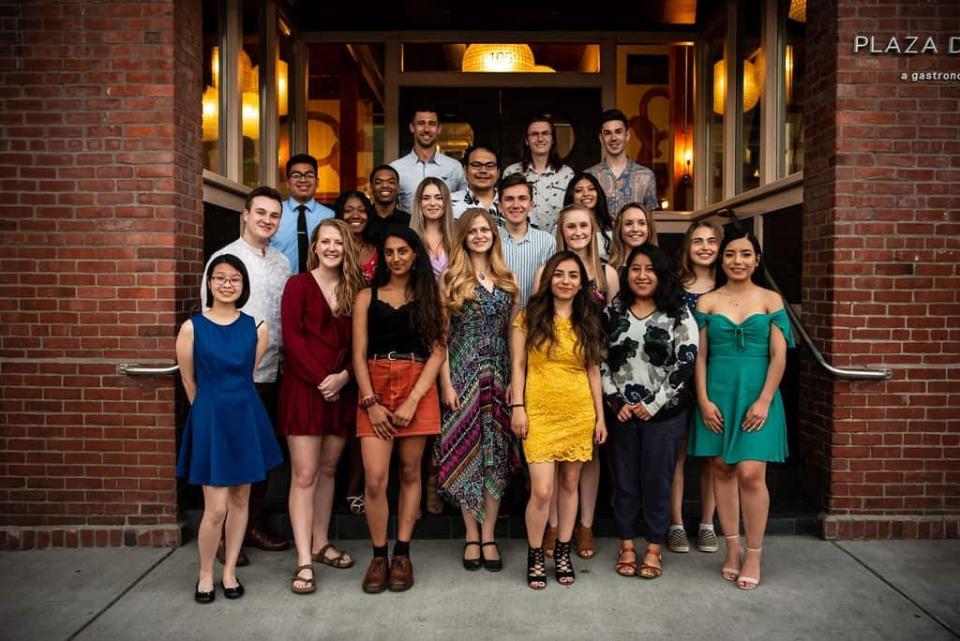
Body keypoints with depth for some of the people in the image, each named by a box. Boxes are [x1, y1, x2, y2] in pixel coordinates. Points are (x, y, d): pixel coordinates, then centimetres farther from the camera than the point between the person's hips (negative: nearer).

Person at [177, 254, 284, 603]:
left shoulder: (256, 327, 0)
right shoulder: (192, 328, -7)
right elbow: (189, 382, 3)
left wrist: (235, 404, 12)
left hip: (247, 416, 3)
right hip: (210, 418, -3)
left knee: (240, 500, 11)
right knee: (216, 507, -3)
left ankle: (229, 571, 27)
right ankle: (205, 574, 21)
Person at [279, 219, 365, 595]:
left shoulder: (355, 288, 9)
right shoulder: (298, 285, -1)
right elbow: (292, 339, -8)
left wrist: (343, 376, -10)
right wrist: (322, 380, -13)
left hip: (341, 390, 4)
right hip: (304, 388, -4)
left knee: (328, 469, 13)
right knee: (304, 474, -5)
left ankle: (320, 545, 26)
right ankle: (304, 562, 0)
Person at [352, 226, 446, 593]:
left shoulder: (429, 297, 9)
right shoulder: (367, 297, 10)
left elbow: (438, 352, 0)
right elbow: (359, 354, 4)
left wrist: (413, 400, -11)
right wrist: (371, 402, -7)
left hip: (418, 389, 0)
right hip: (375, 388, 0)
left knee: (410, 473, 5)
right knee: (374, 478, -7)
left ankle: (402, 555, 18)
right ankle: (379, 556, 10)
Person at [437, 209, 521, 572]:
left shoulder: (507, 280, 10)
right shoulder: (451, 279, 1)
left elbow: (513, 334, 10)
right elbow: (441, 335, -3)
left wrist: (515, 379, 2)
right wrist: (446, 382, -9)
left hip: (498, 375, 3)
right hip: (463, 374, -3)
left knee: (497, 452, 4)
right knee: (465, 451, 1)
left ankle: (488, 535, 15)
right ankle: (472, 536, 14)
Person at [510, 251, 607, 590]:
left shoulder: (587, 323, 9)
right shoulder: (529, 317, 1)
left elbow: (593, 371, 10)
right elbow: (518, 365, 0)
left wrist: (600, 416, 8)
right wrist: (517, 406, -7)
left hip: (579, 413, 3)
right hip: (540, 413, -3)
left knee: (570, 483, 10)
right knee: (542, 490, -8)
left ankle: (563, 552, 26)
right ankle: (535, 555, 12)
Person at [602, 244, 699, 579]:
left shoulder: (678, 315, -2)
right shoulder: (612, 314, 6)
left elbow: (685, 364, -9)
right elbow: (601, 361, 5)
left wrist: (653, 405, -12)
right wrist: (615, 401, -6)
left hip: (664, 413, -2)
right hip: (621, 412, 3)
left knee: (657, 480, 5)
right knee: (624, 480, 10)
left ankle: (653, 549, 21)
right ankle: (627, 546, 25)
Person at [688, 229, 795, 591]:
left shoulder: (771, 300, 4)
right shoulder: (707, 302, 6)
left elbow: (779, 356, 0)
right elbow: (699, 356, 4)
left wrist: (764, 401, -9)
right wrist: (704, 400, -4)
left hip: (757, 396, -2)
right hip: (717, 394, 2)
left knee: (750, 473, -7)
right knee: (722, 469, 6)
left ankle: (753, 556, 8)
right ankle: (732, 548, 20)